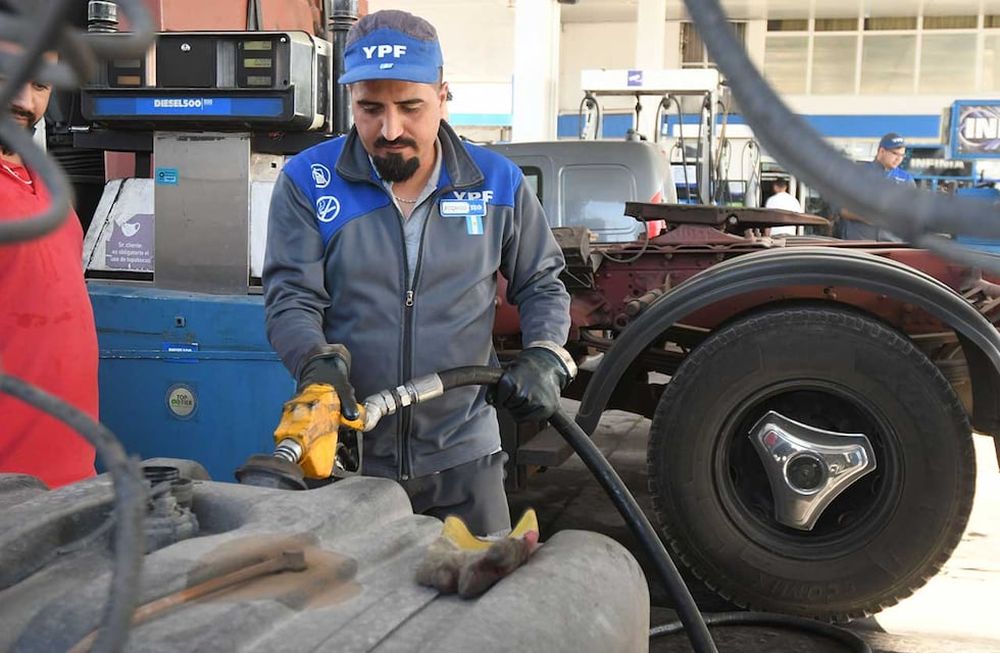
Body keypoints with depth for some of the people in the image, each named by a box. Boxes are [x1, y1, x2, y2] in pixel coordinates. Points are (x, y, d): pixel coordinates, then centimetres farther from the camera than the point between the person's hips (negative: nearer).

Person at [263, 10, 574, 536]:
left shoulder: (498, 183, 1)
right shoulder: (307, 182, -4)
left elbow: (542, 284, 12)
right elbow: (290, 297, -7)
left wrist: (544, 356, -6)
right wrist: (318, 361, -27)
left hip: (463, 454, 2)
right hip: (347, 455, -1)